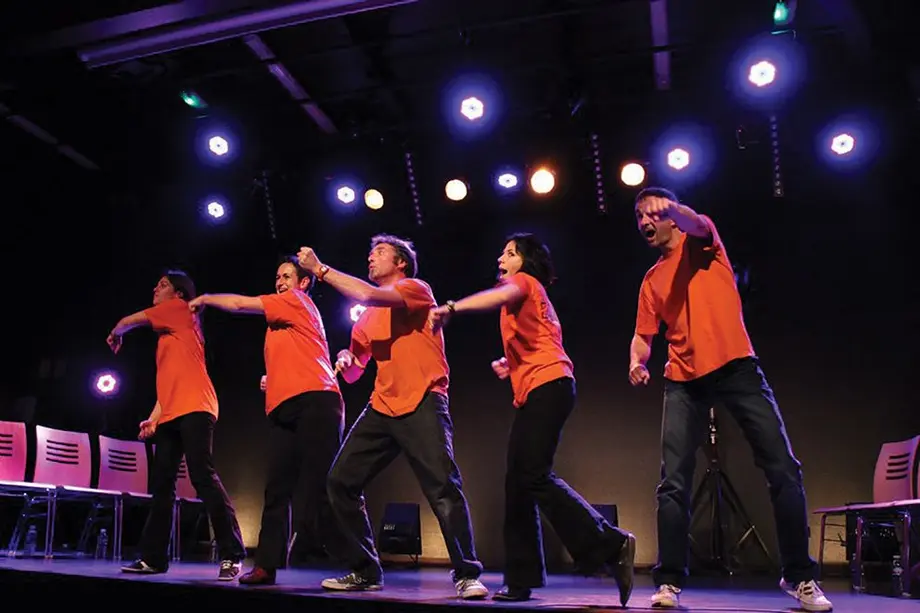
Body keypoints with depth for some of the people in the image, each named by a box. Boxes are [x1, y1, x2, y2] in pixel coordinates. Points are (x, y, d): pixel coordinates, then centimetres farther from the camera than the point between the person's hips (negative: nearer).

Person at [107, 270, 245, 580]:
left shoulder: (181, 309, 4)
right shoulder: (166, 333, 28)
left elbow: (130, 320, 9)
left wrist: (115, 334, 31)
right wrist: (154, 417, 17)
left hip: (193, 410, -10)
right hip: (171, 415, 10)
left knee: (203, 476, -17)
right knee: (161, 484, 9)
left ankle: (232, 555, -17)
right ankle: (153, 558, 15)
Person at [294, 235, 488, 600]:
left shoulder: (416, 289, 0)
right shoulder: (367, 318, 20)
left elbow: (367, 295, -19)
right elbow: (353, 374, 22)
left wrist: (320, 269, -11)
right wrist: (346, 361, -1)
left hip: (422, 404, -7)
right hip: (381, 408, 7)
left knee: (444, 488, -18)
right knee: (341, 481, 2)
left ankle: (467, 575, -3)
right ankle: (365, 571, 14)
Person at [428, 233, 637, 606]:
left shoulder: (525, 281, 2)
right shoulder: (524, 296, 29)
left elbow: (502, 295, -24)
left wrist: (451, 308, -32)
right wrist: (510, 365, 19)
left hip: (548, 386, -10)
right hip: (533, 392, 10)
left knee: (533, 476, -18)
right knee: (517, 481, 5)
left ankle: (611, 545, -14)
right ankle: (521, 579, 8)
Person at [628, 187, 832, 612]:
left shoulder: (702, 241, 7)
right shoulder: (651, 280, 17)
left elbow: (696, 225, -18)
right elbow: (643, 335, 13)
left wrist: (673, 208, -39)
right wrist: (637, 362, -9)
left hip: (735, 367, -3)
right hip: (683, 380, 3)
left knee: (783, 468, -4)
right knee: (674, 482, -5)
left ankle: (799, 576, 9)